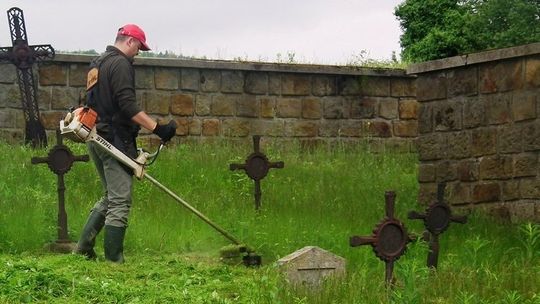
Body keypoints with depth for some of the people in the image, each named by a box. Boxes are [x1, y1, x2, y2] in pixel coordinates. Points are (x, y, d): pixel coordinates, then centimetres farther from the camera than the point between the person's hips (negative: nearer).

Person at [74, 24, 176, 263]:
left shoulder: (97, 64, 19)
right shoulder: (120, 64, -12)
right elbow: (128, 106, -21)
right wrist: (158, 128, -22)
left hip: (96, 138, 10)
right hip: (115, 139, -10)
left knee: (110, 196, 19)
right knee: (119, 201, -6)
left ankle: (84, 247, 15)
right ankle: (113, 259, -6)